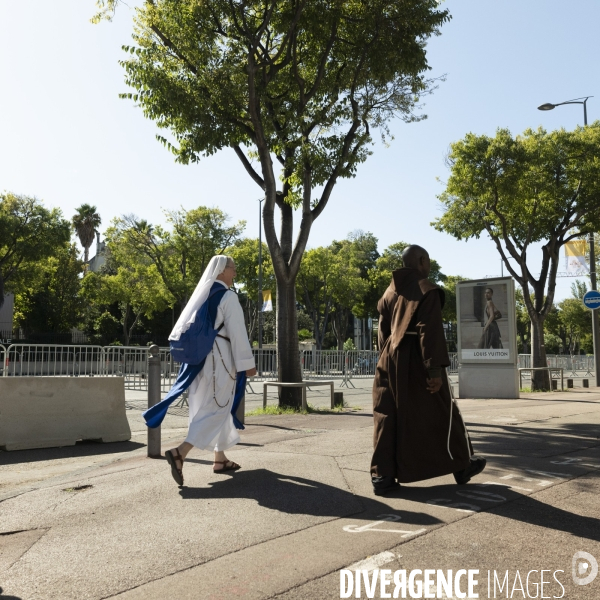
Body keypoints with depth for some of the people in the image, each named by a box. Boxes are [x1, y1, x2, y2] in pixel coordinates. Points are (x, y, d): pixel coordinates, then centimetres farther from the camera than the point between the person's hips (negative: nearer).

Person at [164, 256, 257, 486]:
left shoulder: (203, 294, 15)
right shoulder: (228, 296, -10)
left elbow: (189, 327, 17)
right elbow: (237, 332, -14)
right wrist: (247, 363, -11)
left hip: (201, 356, 9)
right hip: (219, 357, -9)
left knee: (215, 407, 15)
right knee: (217, 409, -7)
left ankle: (220, 459, 20)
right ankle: (179, 453, -21)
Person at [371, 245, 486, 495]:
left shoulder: (390, 292, 13)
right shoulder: (427, 290, -8)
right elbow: (430, 332, -17)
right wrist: (435, 368, -18)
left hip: (391, 361, 6)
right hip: (417, 362, -6)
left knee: (388, 417, 5)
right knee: (440, 413, 8)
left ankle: (383, 476, 2)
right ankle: (461, 465, 23)